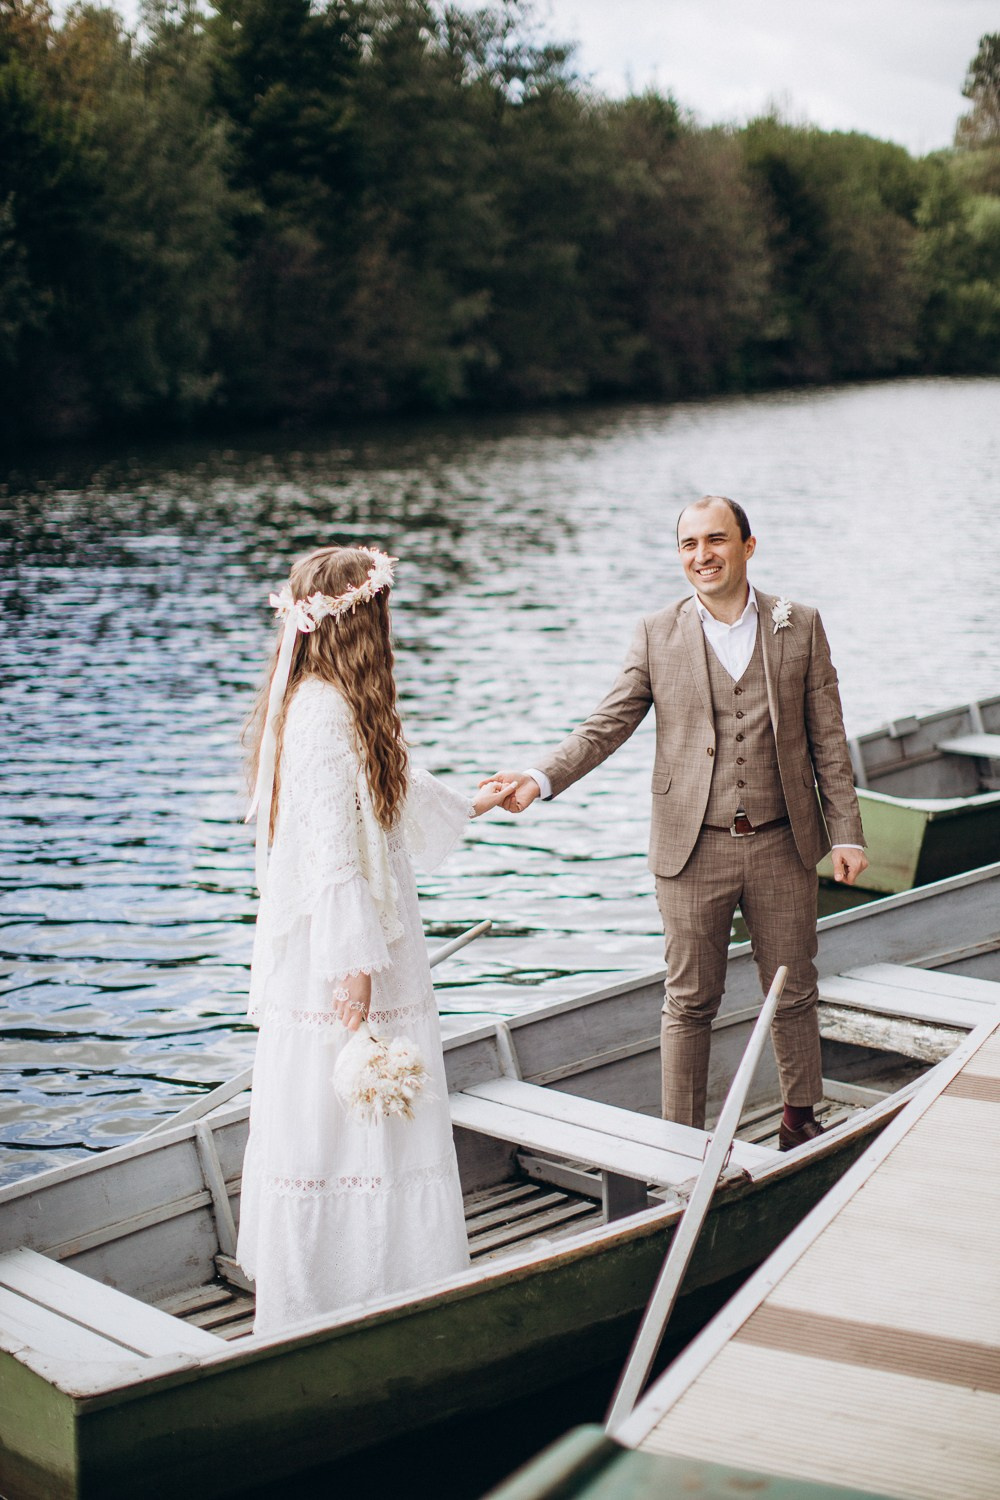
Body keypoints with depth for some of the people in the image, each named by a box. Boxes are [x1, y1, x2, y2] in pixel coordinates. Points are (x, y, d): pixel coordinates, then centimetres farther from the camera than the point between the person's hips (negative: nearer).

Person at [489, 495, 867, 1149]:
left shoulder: (800, 627, 2)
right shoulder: (657, 635, 0)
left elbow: (828, 739, 4)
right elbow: (607, 726, -3)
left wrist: (846, 832, 1)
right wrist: (539, 779, -18)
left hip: (782, 846, 1)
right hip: (694, 850, -1)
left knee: (794, 992, 14)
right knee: (690, 1002, 6)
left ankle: (801, 1118, 34)